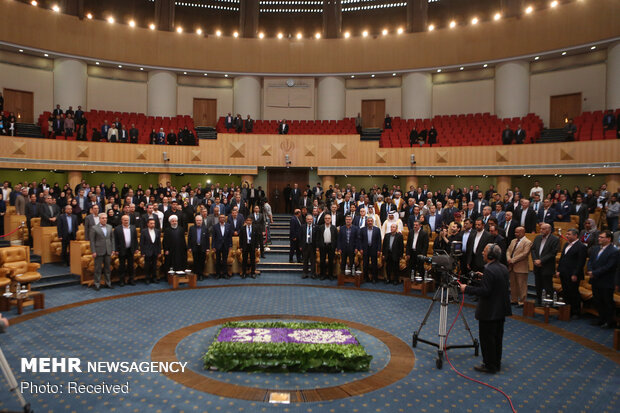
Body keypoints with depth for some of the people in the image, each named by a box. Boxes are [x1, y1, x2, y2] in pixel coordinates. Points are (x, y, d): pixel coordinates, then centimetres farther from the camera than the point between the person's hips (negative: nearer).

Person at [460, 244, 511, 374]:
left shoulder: (489, 270, -23)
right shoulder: (503, 268, 5)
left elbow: (484, 291, -26)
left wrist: (467, 288, -16)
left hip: (489, 312, -9)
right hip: (501, 309, 9)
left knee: (487, 339, 3)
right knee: (497, 338, 18)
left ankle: (489, 366, 12)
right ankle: (496, 363, 30)